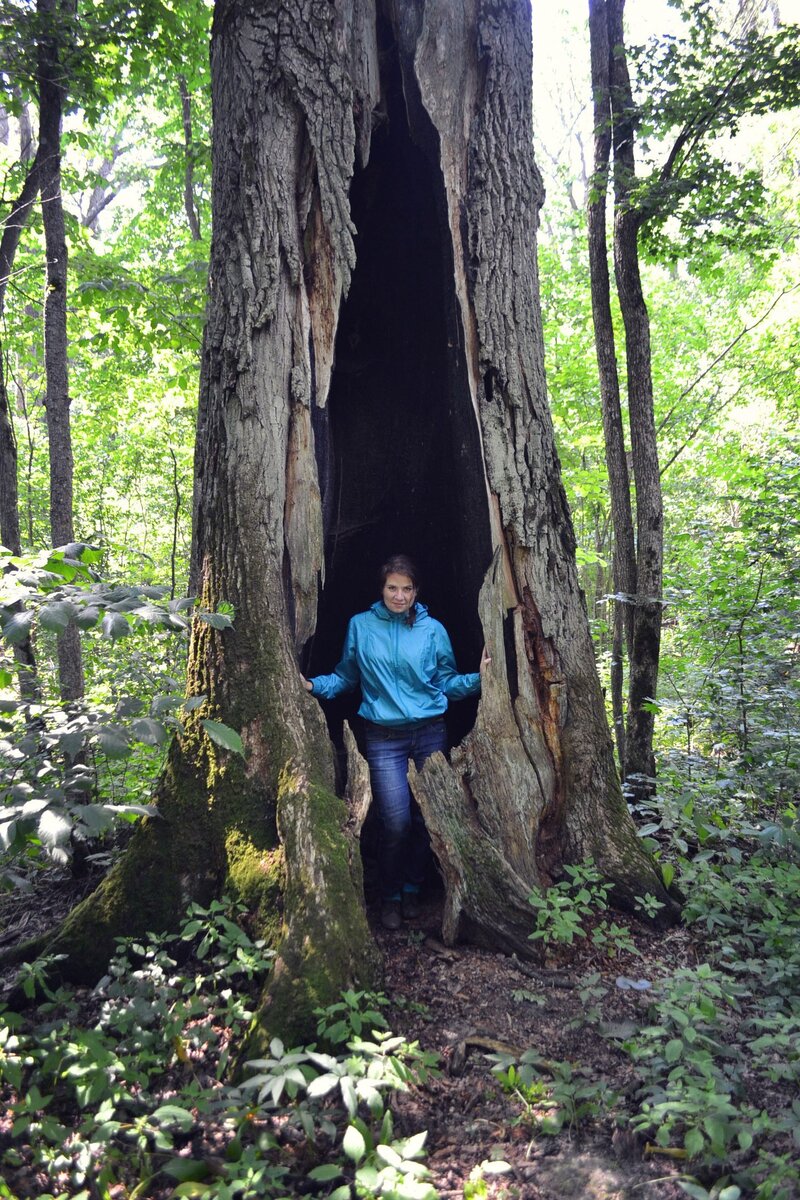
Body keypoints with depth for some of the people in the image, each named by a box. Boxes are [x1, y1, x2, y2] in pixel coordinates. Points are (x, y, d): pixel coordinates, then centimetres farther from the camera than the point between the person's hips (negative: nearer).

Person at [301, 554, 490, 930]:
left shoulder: (433, 630, 4)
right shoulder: (360, 626, 3)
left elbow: (446, 682, 7)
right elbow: (345, 677, 11)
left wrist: (477, 679, -11)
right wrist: (315, 685, -6)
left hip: (430, 733, 2)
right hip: (384, 739, -1)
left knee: (425, 817, 6)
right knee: (396, 822, -8)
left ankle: (412, 888, 29)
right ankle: (390, 895, 16)